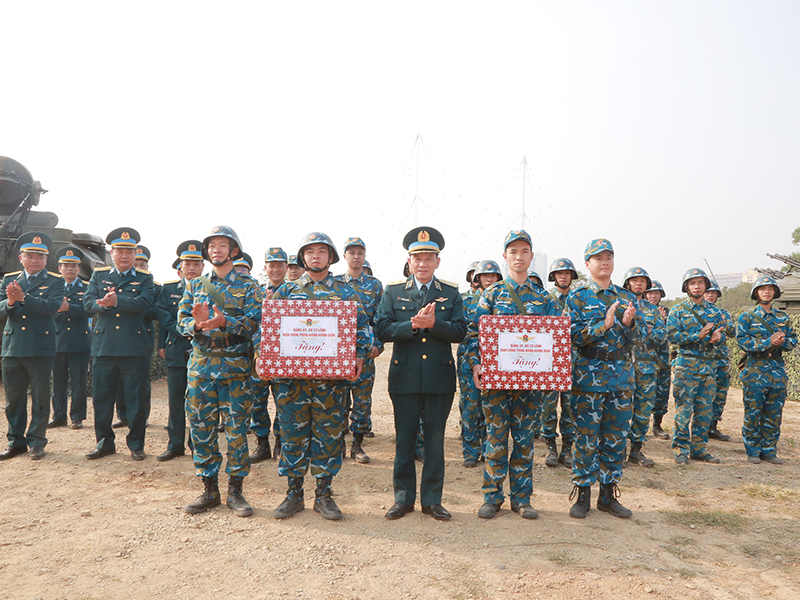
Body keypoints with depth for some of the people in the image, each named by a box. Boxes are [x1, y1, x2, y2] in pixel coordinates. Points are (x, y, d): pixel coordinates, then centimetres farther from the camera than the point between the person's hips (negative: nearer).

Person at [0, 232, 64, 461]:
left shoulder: (55, 281, 3)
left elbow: (52, 306, -14)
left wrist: (23, 297, -24)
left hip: (40, 348, -3)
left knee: (40, 397, 2)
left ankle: (37, 442, 13)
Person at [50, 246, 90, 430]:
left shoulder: (87, 288, 5)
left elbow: (88, 310, -11)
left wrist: (68, 308, -26)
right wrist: (57, 309, -18)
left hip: (80, 343, -3)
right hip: (57, 341, 3)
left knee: (79, 383, 0)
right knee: (58, 382, 8)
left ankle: (77, 417, 9)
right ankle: (59, 416, 20)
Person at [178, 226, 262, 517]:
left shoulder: (248, 287, 3)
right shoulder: (195, 285, 13)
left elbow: (253, 323, -9)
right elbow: (182, 321, 5)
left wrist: (224, 321, -26)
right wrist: (197, 324, -18)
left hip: (235, 367, -3)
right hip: (201, 365, 3)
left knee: (236, 429, 1)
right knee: (201, 429, 7)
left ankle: (235, 490, 15)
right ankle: (209, 490, 20)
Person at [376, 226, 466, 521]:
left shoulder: (451, 293, 8)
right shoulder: (393, 292, 6)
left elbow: (459, 331, -2)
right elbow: (382, 330, -5)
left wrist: (433, 323, -18)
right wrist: (413, 325, -19)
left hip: (440, 378, 1)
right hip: (405, 377, 0)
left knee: (435, 439, 8)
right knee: (404, 440, 8)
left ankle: (432, 499, 21)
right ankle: (403, 498, 23)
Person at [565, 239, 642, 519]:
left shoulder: (627, 298, 11)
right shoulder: (577, 297, 0)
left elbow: (637, 338, 10)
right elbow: (573, 335, -10)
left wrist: (628, 323, -11)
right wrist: (605, 324, -20)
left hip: (621, 377, 4)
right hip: (589, 377, -4)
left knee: (616, 437, 9)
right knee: (586, 438, -1)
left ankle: (608, 494, 22)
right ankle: (582, 494, 13)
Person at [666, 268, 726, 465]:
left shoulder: (714, 311, 13)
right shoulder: (678, 310, -1)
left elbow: (722, 333, 13)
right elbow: (672, 336, -9)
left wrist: (718, 335, -11)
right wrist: (698, 336, -18)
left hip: (709, 364, 5)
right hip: (687, 364, -4)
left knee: (705, 409, 9)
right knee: (684, 408, -4)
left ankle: (699, 448, 19)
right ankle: (681, 449, 5)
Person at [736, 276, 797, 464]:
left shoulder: (782, 317, 12)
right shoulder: (747, 317, 0)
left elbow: (793, 340, 12)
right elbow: (742, 341, -10)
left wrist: (782, 341, -10)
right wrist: (768, 342, -19)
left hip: (778, 371, 4)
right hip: (755, 370, -4)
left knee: (774, 413, 8)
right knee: (753, 413, -1)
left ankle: (769, 450, 19)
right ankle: (753, 451, 9)